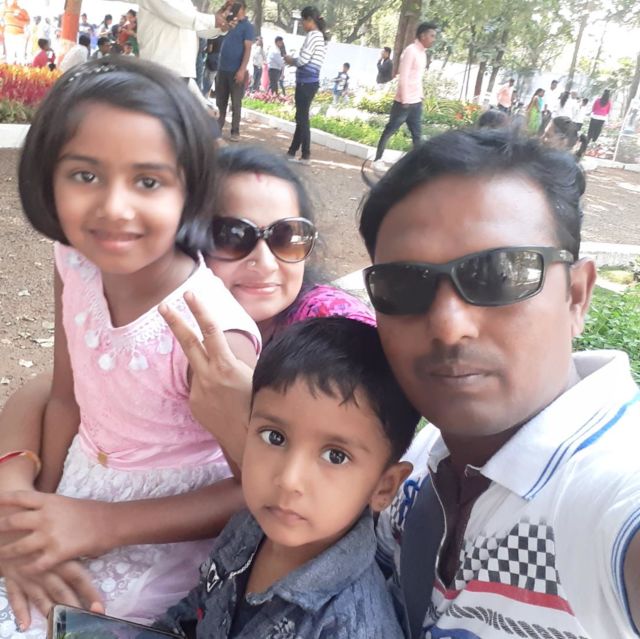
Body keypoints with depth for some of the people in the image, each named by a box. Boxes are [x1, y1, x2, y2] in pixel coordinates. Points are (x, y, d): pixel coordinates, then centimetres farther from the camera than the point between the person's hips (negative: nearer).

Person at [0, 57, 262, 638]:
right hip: (79, 495, 5)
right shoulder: (76, 265, -13)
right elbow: (66, 400, 0)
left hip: (167, 533, -4)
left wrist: (105, 526, -24)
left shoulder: (214, 332, -31)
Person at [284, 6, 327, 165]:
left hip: (305, 82, -9)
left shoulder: (312, 35, -11)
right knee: (301, 117, 12)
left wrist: (291, 60, 1)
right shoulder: (321, 37, 17)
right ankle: (292, 152, 17)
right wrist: (294, 61, 14)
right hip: (311, 82, 9)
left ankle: (306, 156, -2)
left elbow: (303, 60, -17)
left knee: (302, 118, -5)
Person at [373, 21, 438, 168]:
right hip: (404, 102, -8)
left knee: (417, 135, 5)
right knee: (389, 131, 2)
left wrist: (420, 96, 12)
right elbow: (403, 77, -17)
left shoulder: (422, 53, 14)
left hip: (416, 102, 8)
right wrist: (405, 100, -19)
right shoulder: (411, 51, -12)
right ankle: (377, 160, 11)